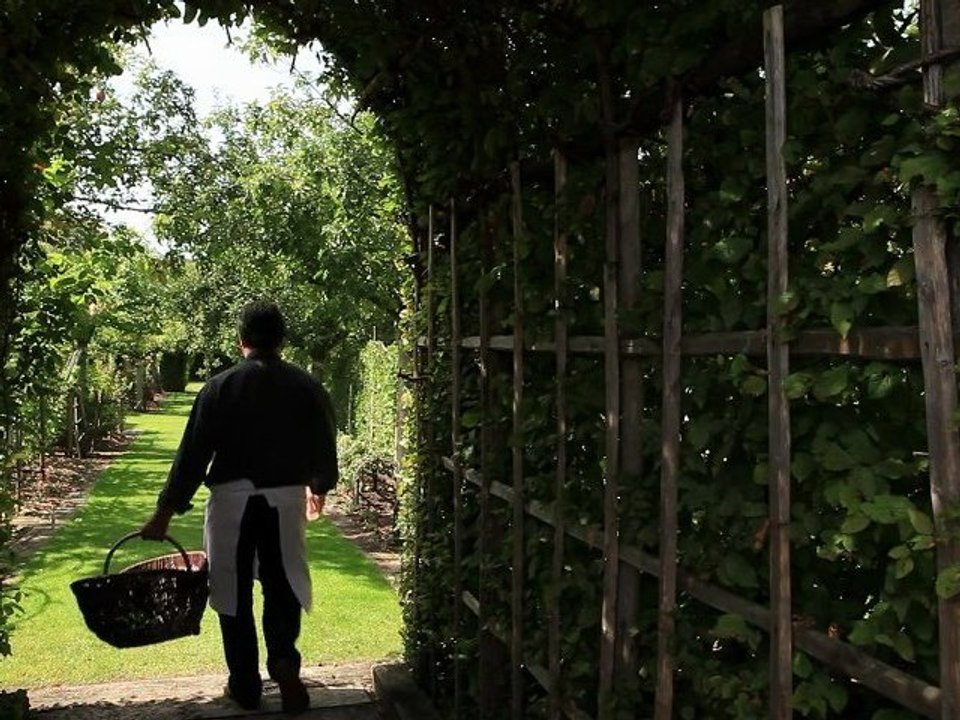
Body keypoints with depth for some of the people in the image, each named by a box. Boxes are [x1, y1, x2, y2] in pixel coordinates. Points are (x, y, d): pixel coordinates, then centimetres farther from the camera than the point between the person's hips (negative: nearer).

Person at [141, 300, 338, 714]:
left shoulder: (220, 387, -5)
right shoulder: (306, 387, 0)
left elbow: (193, 453, -6)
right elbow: (325, 445, 6)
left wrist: (166, 512, -1)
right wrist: (318, 487, 25)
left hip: (232, 498, -1)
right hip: (286, 498, 2)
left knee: (234, 591, 10)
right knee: (283, 585, 16)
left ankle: (245, 687, 17)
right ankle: (284, 660, -5)